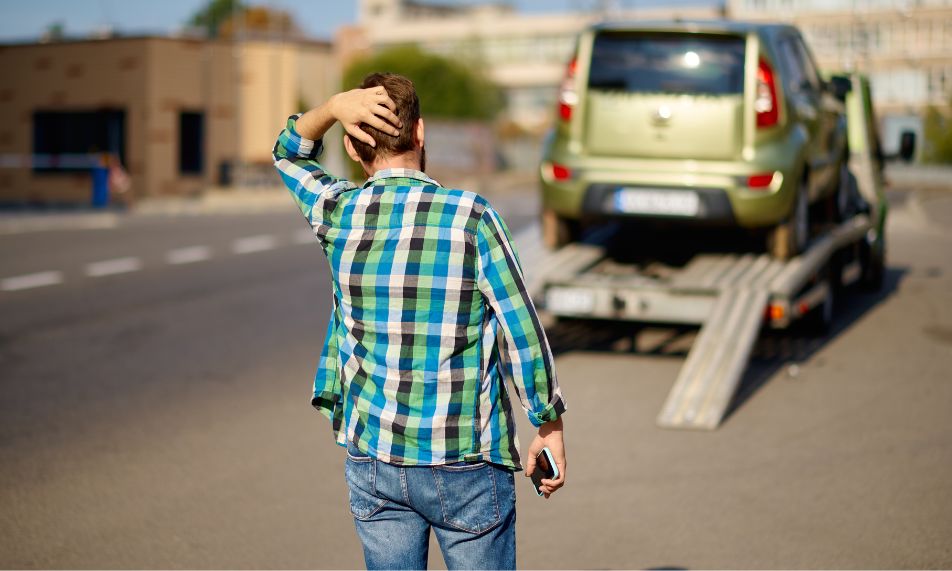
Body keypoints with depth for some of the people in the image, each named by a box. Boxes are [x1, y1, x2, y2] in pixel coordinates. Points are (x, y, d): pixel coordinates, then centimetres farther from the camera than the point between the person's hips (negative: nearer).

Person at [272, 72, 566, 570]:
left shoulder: (337, 215, -3)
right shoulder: (471, 218, -13)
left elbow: (289, 153, 18)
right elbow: (521, 332, -10)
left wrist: (332, 107, -1)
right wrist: (550, 425, 2)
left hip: (373, 460, 3)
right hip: (465, 464, -3)